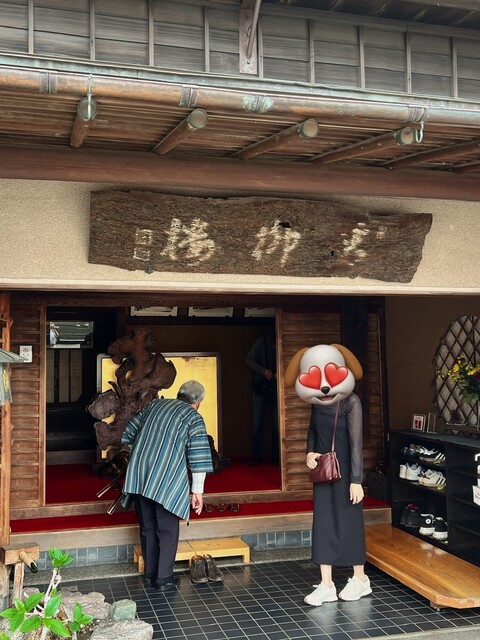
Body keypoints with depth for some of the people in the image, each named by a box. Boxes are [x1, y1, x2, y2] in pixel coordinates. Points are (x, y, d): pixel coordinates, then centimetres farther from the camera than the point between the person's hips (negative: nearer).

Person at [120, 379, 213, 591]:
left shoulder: (155, 404, 15)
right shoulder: (193, 417, 1)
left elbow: (128, 433, 21)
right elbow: (199, 457, -6)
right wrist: (197, 491, -2)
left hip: (138, 476, 5)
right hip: (166, 480, -5)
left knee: (147, 528, 16)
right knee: (168, 529, 9)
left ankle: (150, 575, 25)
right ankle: (164, 578, 12)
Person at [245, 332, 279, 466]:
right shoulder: (262, 341, -3)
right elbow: (249, 359, -2)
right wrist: (263, 370, -17)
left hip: (277, 388, 1)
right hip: (261, 387, 0)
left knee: (277, 423, 1)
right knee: (257, 423, 0)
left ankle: (275, 456, 9)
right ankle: (257, 456, 6)